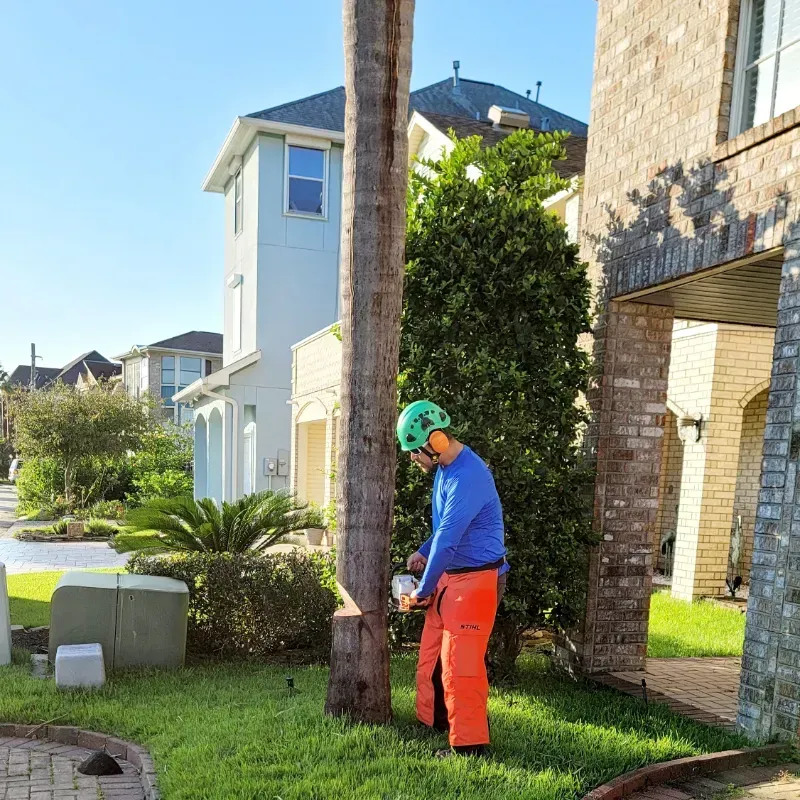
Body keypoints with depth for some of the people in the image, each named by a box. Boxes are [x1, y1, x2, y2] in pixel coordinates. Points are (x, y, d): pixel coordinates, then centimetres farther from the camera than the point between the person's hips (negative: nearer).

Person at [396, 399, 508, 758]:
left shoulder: (468, 476, -25)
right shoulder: (445, 468, 7)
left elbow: (447, 540, -23)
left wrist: (424, 590, -13)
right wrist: (423, 552, 7)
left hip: (474, 579, -9)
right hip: (448, 576, 9)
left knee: (459, 662, -3)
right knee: (432, 654, 16)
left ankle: (469, 742, 11)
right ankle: (435, 720, 32)